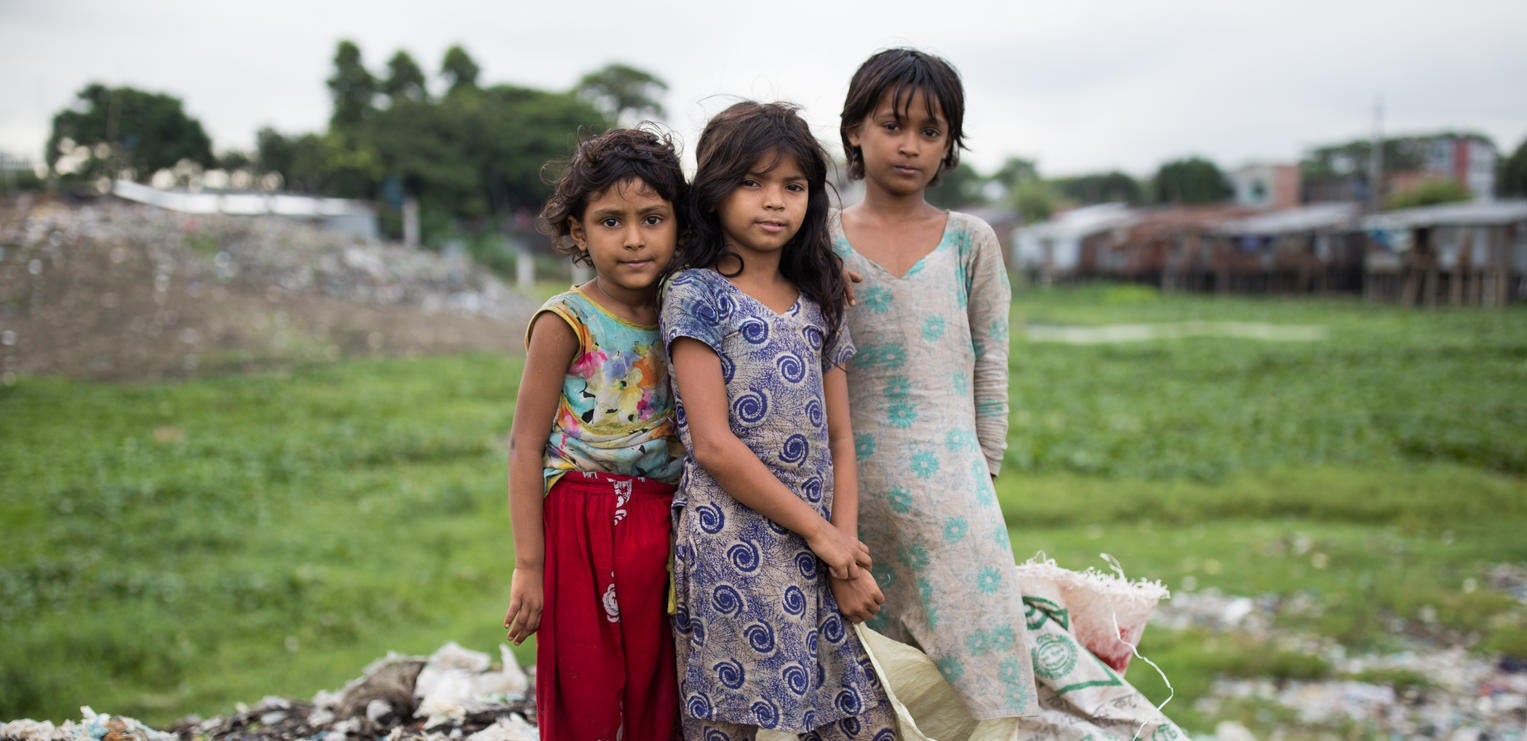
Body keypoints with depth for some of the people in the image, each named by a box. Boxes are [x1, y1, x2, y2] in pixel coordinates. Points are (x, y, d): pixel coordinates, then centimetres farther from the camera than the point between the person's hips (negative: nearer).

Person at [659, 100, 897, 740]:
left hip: (817, 551, 5)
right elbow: (713, 446, -11)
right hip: (732, 549, -5)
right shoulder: (695, 295, -4)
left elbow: (839, 440, 11)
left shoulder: (817, 303, 13)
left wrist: (847, 554, -2)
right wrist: (819, 531, -9)